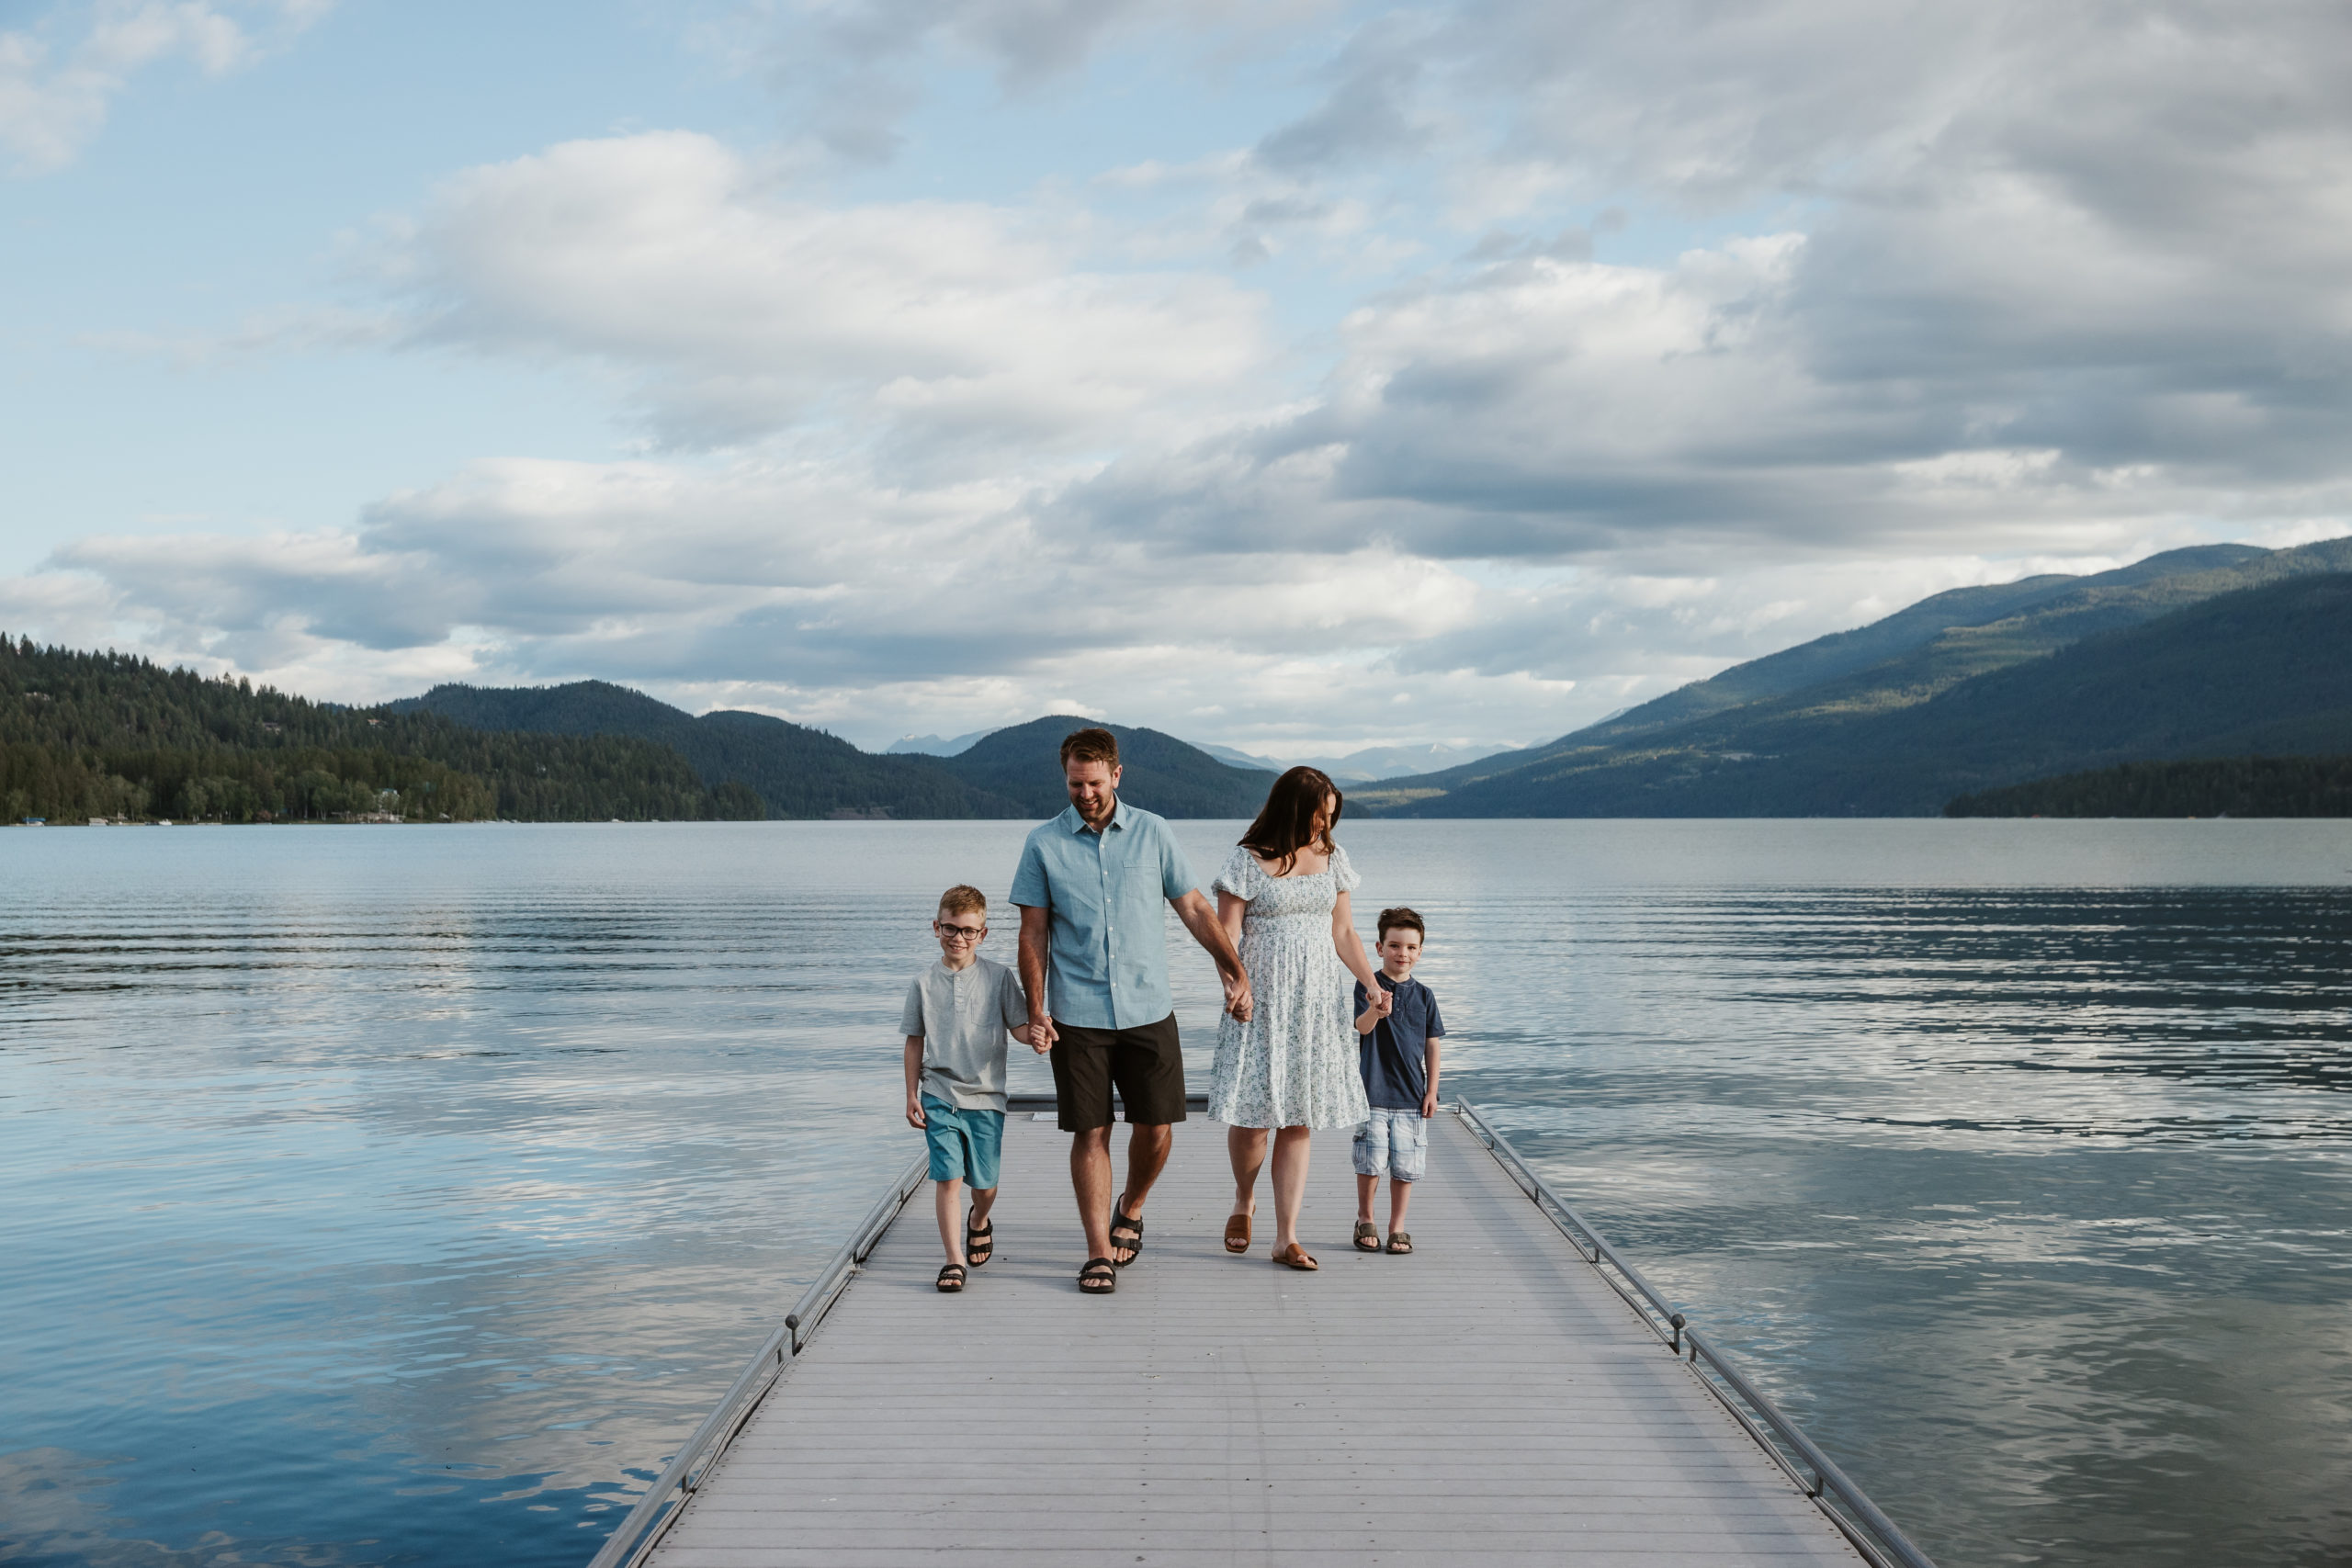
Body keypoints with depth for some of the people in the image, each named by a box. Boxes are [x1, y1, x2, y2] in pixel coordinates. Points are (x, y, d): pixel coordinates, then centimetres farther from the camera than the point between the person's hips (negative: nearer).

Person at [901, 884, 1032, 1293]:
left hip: (985, 1097, 0)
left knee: (984, 1181, 8)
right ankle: (954, 1259, -3)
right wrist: (912, 1095, 4)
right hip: (939, 1096, 0)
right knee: (947, 1177, -9)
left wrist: (1035, 1033, -26)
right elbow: (915, 1042, 8)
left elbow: (1018, 1027, -2)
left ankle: (980, 1222, 42)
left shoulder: (998, 977, -1)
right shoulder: (925, 983, 2)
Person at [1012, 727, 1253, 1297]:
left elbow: (1193, 908, 9)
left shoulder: (1152, 833, 4)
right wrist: (1035, 1011, -5)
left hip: (1149, 1010, 1)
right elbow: (1034, 934, 3)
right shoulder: (1043, 844, 2)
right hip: (1077, 1015, -1)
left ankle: (1131, 1209, 30)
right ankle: (1100, 1252, 8)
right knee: (1090, 1132, -1)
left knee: (1155, 1126, 2)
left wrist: (1236, 972, 1)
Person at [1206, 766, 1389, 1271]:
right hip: (1261, 1001, -4)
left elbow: (1343, 932, 14)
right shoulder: (1248, 861, -5)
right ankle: (1243, 1201, 27)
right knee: (1252, 1113, -4)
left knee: (1299, 1121, 2)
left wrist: (1373, 985, 3)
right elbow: (1226, 933, -8)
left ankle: (1286, 1238, 5)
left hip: (1316, 1002, 4)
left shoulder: (1332, 858, 9)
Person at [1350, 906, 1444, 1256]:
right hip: (1374, 1092, -3)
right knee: (1370, 1162, -1)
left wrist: (1432, 1091, 4)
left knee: (1405, 1165, 4)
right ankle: (1365, 1220, 20)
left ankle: (1397, 1227, 18)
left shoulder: (1423, 995, 5)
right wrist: (1376, 1011, -42)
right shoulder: (1368, 986, -4)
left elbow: (1432, 1044, 9)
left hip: (1412, 1095, 3)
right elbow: (1362, 1027, -19)